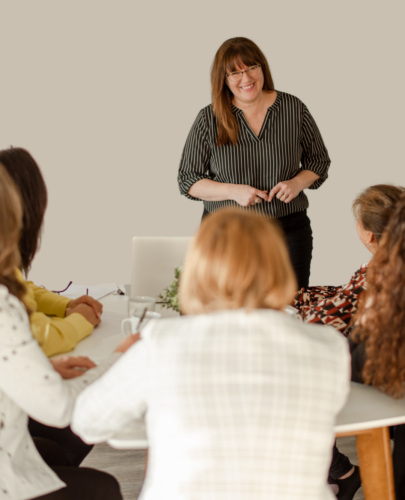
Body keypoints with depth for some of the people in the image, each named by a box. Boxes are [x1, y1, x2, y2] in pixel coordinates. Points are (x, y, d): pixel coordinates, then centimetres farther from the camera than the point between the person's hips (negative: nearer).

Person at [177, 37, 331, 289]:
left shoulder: (294, 109, 1)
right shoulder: (208, 120, -2)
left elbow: (319, 160, 12)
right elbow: (187, 180, 1)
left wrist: (297, 183, -9)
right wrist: (233, 191, -14)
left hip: (289, 232, 1)